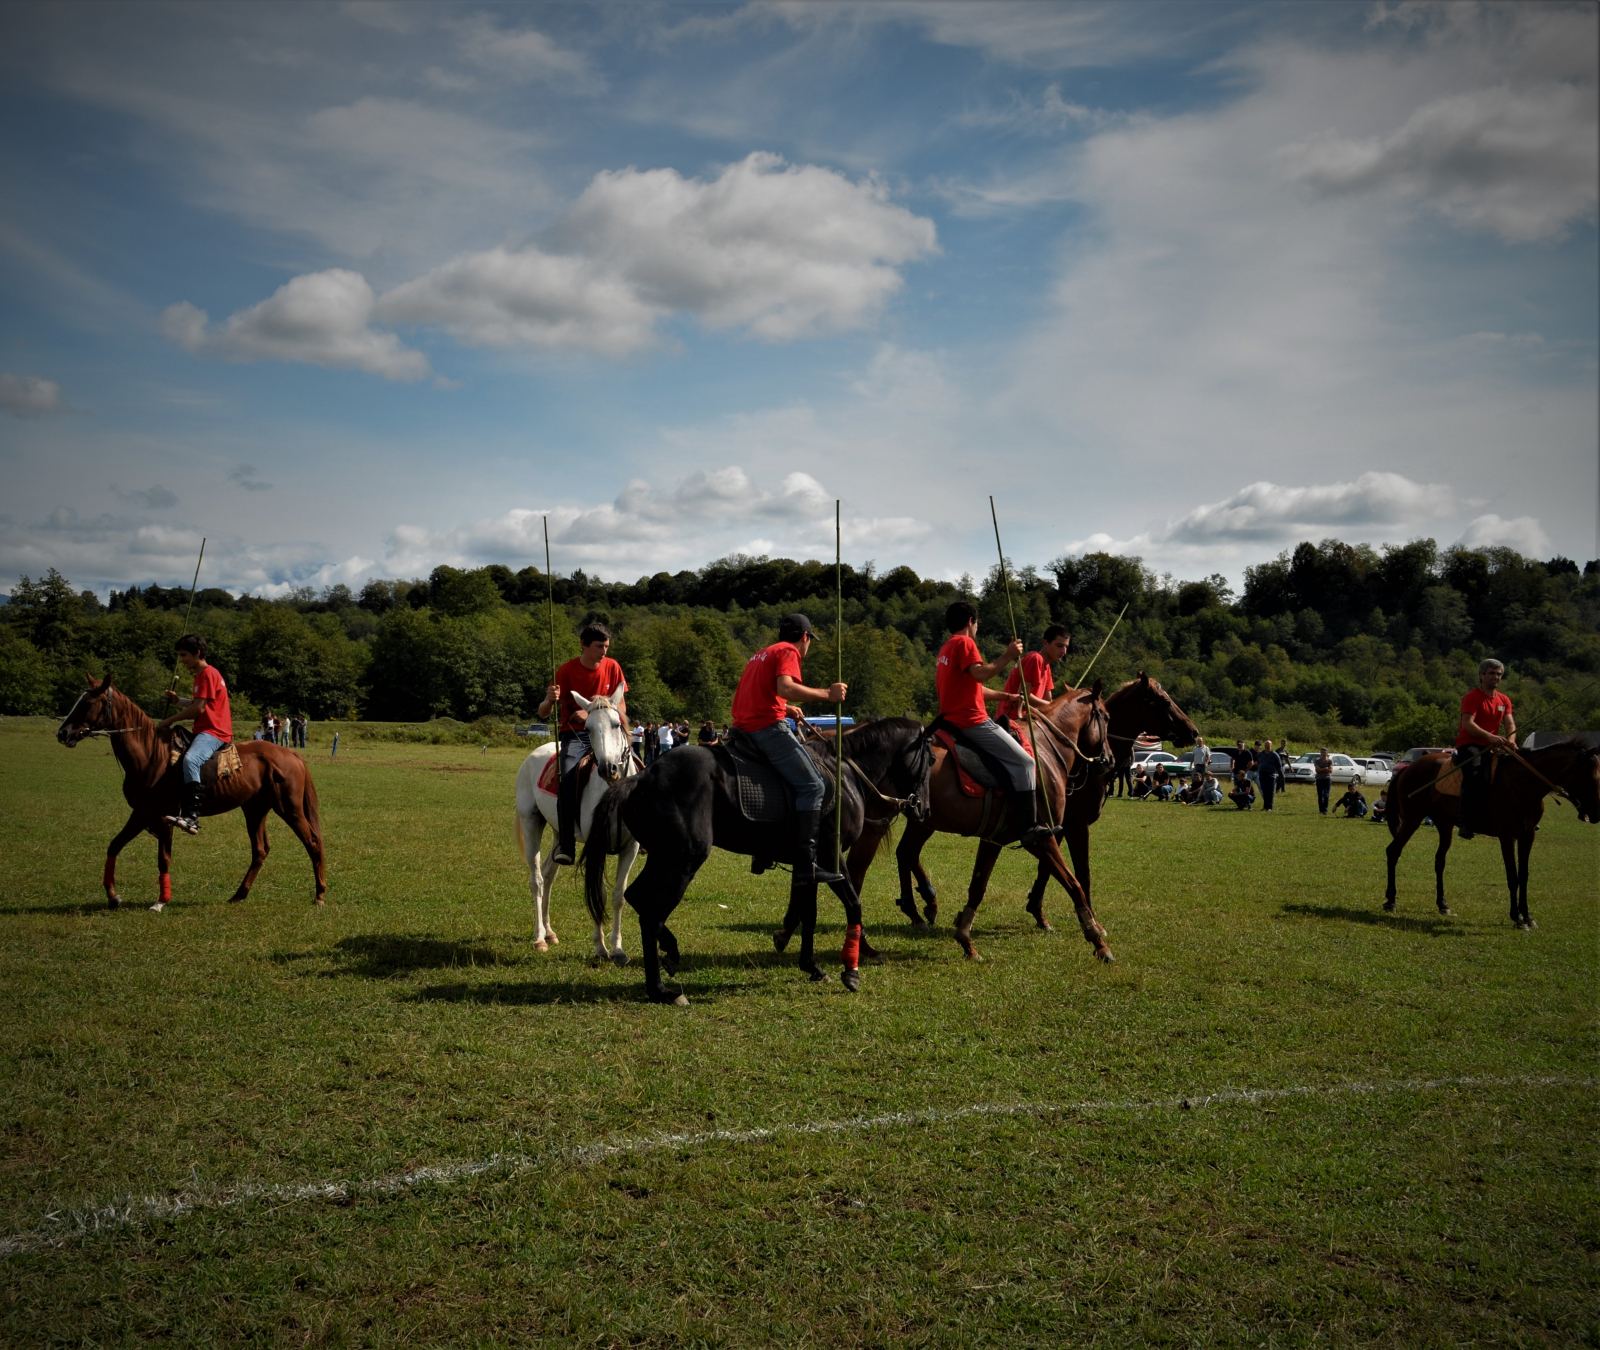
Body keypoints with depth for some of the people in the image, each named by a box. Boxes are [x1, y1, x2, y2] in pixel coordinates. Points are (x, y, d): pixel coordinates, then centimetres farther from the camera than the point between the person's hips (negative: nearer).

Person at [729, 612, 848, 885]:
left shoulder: (760, 655, 25)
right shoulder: (788, 652, -3)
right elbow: (785, 687, -22)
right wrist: (827, 694, -15)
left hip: (744, 727, 10)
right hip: (769, 727, -10)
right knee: (812, 786, -13)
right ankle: (805, 867, -24)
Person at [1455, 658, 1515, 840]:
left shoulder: (1504, 700, 17)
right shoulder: (1472, 697, -5)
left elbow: (1510, 724, 6)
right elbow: (1468, 724, -18)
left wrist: (1510, 740, -18)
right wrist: (1491, 737, -31)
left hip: (1490, 747, 8)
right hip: (1469, 744, -8)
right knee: (1474, 777, -31)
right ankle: (1466, 823, -37)